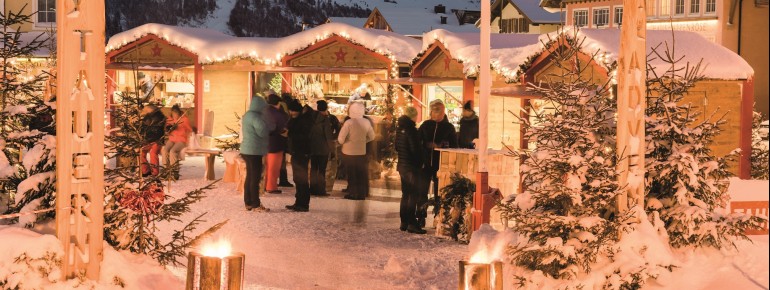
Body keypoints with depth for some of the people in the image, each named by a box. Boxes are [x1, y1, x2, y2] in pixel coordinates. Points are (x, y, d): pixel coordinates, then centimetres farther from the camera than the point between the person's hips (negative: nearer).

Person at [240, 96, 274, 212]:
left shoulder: (248, 115, 17)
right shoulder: (255, 116, -15)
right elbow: (263, 131, -18)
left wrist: (269, 126, 5)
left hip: (248, 150, 10)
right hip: (254, 151, -10)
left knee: (250, 177, 12)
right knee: (255, 178, -6)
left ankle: (248, 203, 15)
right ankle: (256, 205, -4)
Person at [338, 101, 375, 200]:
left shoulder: (348, 123, -19)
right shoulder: (366, 122, -6)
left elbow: (340, 140, -17)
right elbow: (371, 137, 6)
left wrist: (347, 141, 3)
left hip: (349, 153, -3)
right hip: (362, 152, 3)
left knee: (352, 174, 8)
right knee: (361, 174, 15)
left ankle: (353, 194, 12)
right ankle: (362, 194, 20)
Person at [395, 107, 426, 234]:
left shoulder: (400, 129, 9)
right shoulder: (411, 129, -16)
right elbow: (416, 149, -17)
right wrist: (420, 163, -6)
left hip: (402, 165, 9)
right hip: (411, 166, -9)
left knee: (405, 194, 15)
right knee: (413, 195, -5)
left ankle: (404, 223, 18)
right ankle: (412, 224, -6)